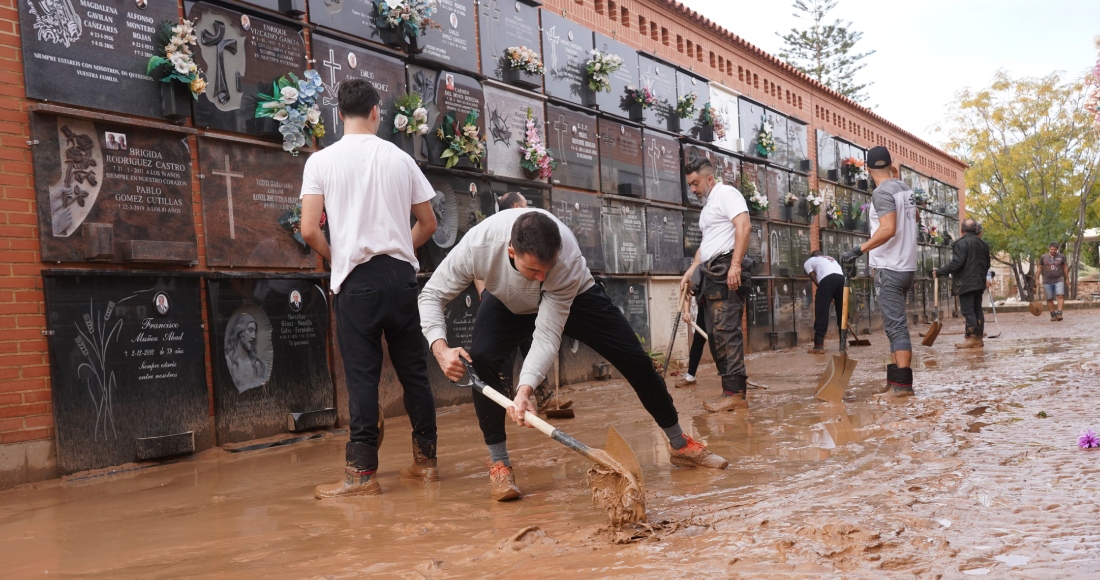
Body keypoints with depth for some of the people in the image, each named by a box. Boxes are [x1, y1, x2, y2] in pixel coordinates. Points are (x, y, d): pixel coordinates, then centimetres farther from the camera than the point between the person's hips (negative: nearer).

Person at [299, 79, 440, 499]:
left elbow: (309, 230, -7)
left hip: (356, 278, -2)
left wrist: (333, 256, 11)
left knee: (362, 374, 0)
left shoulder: (322, 161, 0)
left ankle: (363, 472, 0)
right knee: (414, 370, 9)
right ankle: (426, 460, 17)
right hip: (401, 274, 3)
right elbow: (428, 224, 11)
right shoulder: (400, 158, 7)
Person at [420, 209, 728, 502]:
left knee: (635, 359, -4)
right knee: (480, 359, -26)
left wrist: (525, 388, -53)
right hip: (507, 302, 1)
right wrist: (440, 348, -42)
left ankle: (680, 444, 17)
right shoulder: (478, 244, -40)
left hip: (574, 295, -1)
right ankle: (499, 464, -10)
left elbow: (547, 337, -39)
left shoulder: (568, 260, -42)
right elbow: (431, 295, -26)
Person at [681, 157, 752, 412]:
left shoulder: (725, 193, -4)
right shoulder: (709, 204, 26)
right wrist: (691, 271, 21)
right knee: (716, 333, 7)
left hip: (725, 269, -10)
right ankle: (735, 382, 10)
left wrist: (735, 264, -26)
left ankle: (735, 393, -14)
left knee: (726, 331, -14)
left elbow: (743, 226, -19)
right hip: (710, 272, 10)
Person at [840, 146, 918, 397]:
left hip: (889, 268, -9)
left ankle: (903, 384, -11)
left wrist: (859, 250, -27)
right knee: (895, 325, 14)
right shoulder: (904, 187, 11)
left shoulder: (882, 192, -14)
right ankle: (894, 380, 18)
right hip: (906, 265, 9)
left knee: (896, 326, -10)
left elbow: (888, 229, -27)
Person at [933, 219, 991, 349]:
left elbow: (956, 263, -22)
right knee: (977, 309, 11)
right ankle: (979, 338, 13)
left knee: (968, 310, -7)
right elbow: (987, 264, 21)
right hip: (979, 283, 8)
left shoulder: (962, 243, -13)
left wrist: (940, 272, -17)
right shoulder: (983, 243, 13)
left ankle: (971, 338, -8)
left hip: (966, 283, -8)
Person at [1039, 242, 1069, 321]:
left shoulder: (1061, 257, 1)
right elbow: (1039, 268, 7)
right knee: (1049, 299, 3)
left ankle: (1059, 313, -19)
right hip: (1047, 281, 1)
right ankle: (1053, 315, 11)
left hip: (1059, 280, -1)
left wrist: (1067, 278, 13)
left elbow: (1065, 267, 11)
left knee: (1061, 296, -16)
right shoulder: (1043, 257, 0)